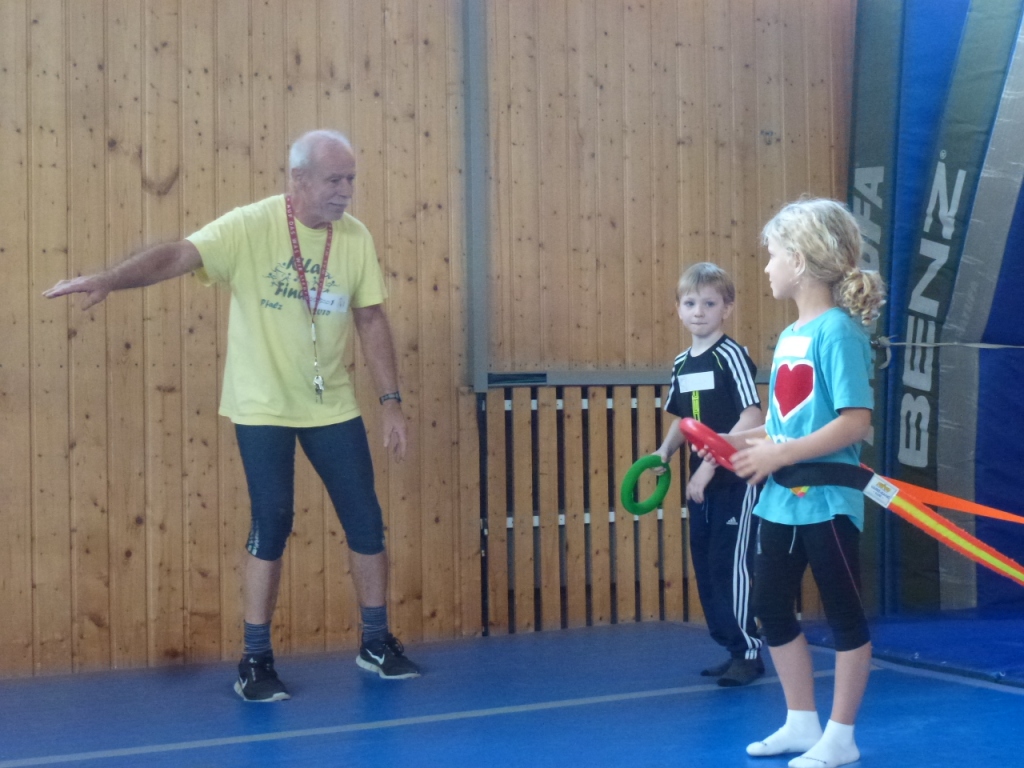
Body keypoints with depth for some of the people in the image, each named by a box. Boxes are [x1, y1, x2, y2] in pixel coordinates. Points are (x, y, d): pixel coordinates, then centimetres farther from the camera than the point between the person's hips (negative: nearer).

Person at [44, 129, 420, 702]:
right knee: (272, 525, -3)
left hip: (333, 408, 4)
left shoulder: (355, 238, -2)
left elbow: (372, 320, 5)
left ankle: (377, 643, 24)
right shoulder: (250, 226, -15)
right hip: (263, 408, -4)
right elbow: (177, 256, -25)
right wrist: (108, 280, -41)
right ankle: (256, 660, 10)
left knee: (366, 520, 6)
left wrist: (392, 400, 3)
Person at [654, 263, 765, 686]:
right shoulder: (681, 364, 10)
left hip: (737, 479, -8)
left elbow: (753, 417, -20)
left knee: (731, 564, -5)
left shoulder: (731, 356, -13)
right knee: (705, 566, 11)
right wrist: (664, 452, 3)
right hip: (702, 482, 8)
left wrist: (712, 462, -22)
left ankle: (749, 653, 6)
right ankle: (733, 648, 22)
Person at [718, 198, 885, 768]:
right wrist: (741, 440, 3)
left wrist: (779, 455, -22)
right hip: (782, 501, 9)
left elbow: (856, 422, -23)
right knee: (772, 608, 14)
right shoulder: (790, 335, 10)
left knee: (844, 614, 5)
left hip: (827, 501, -9)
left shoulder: (837, 331, -16)